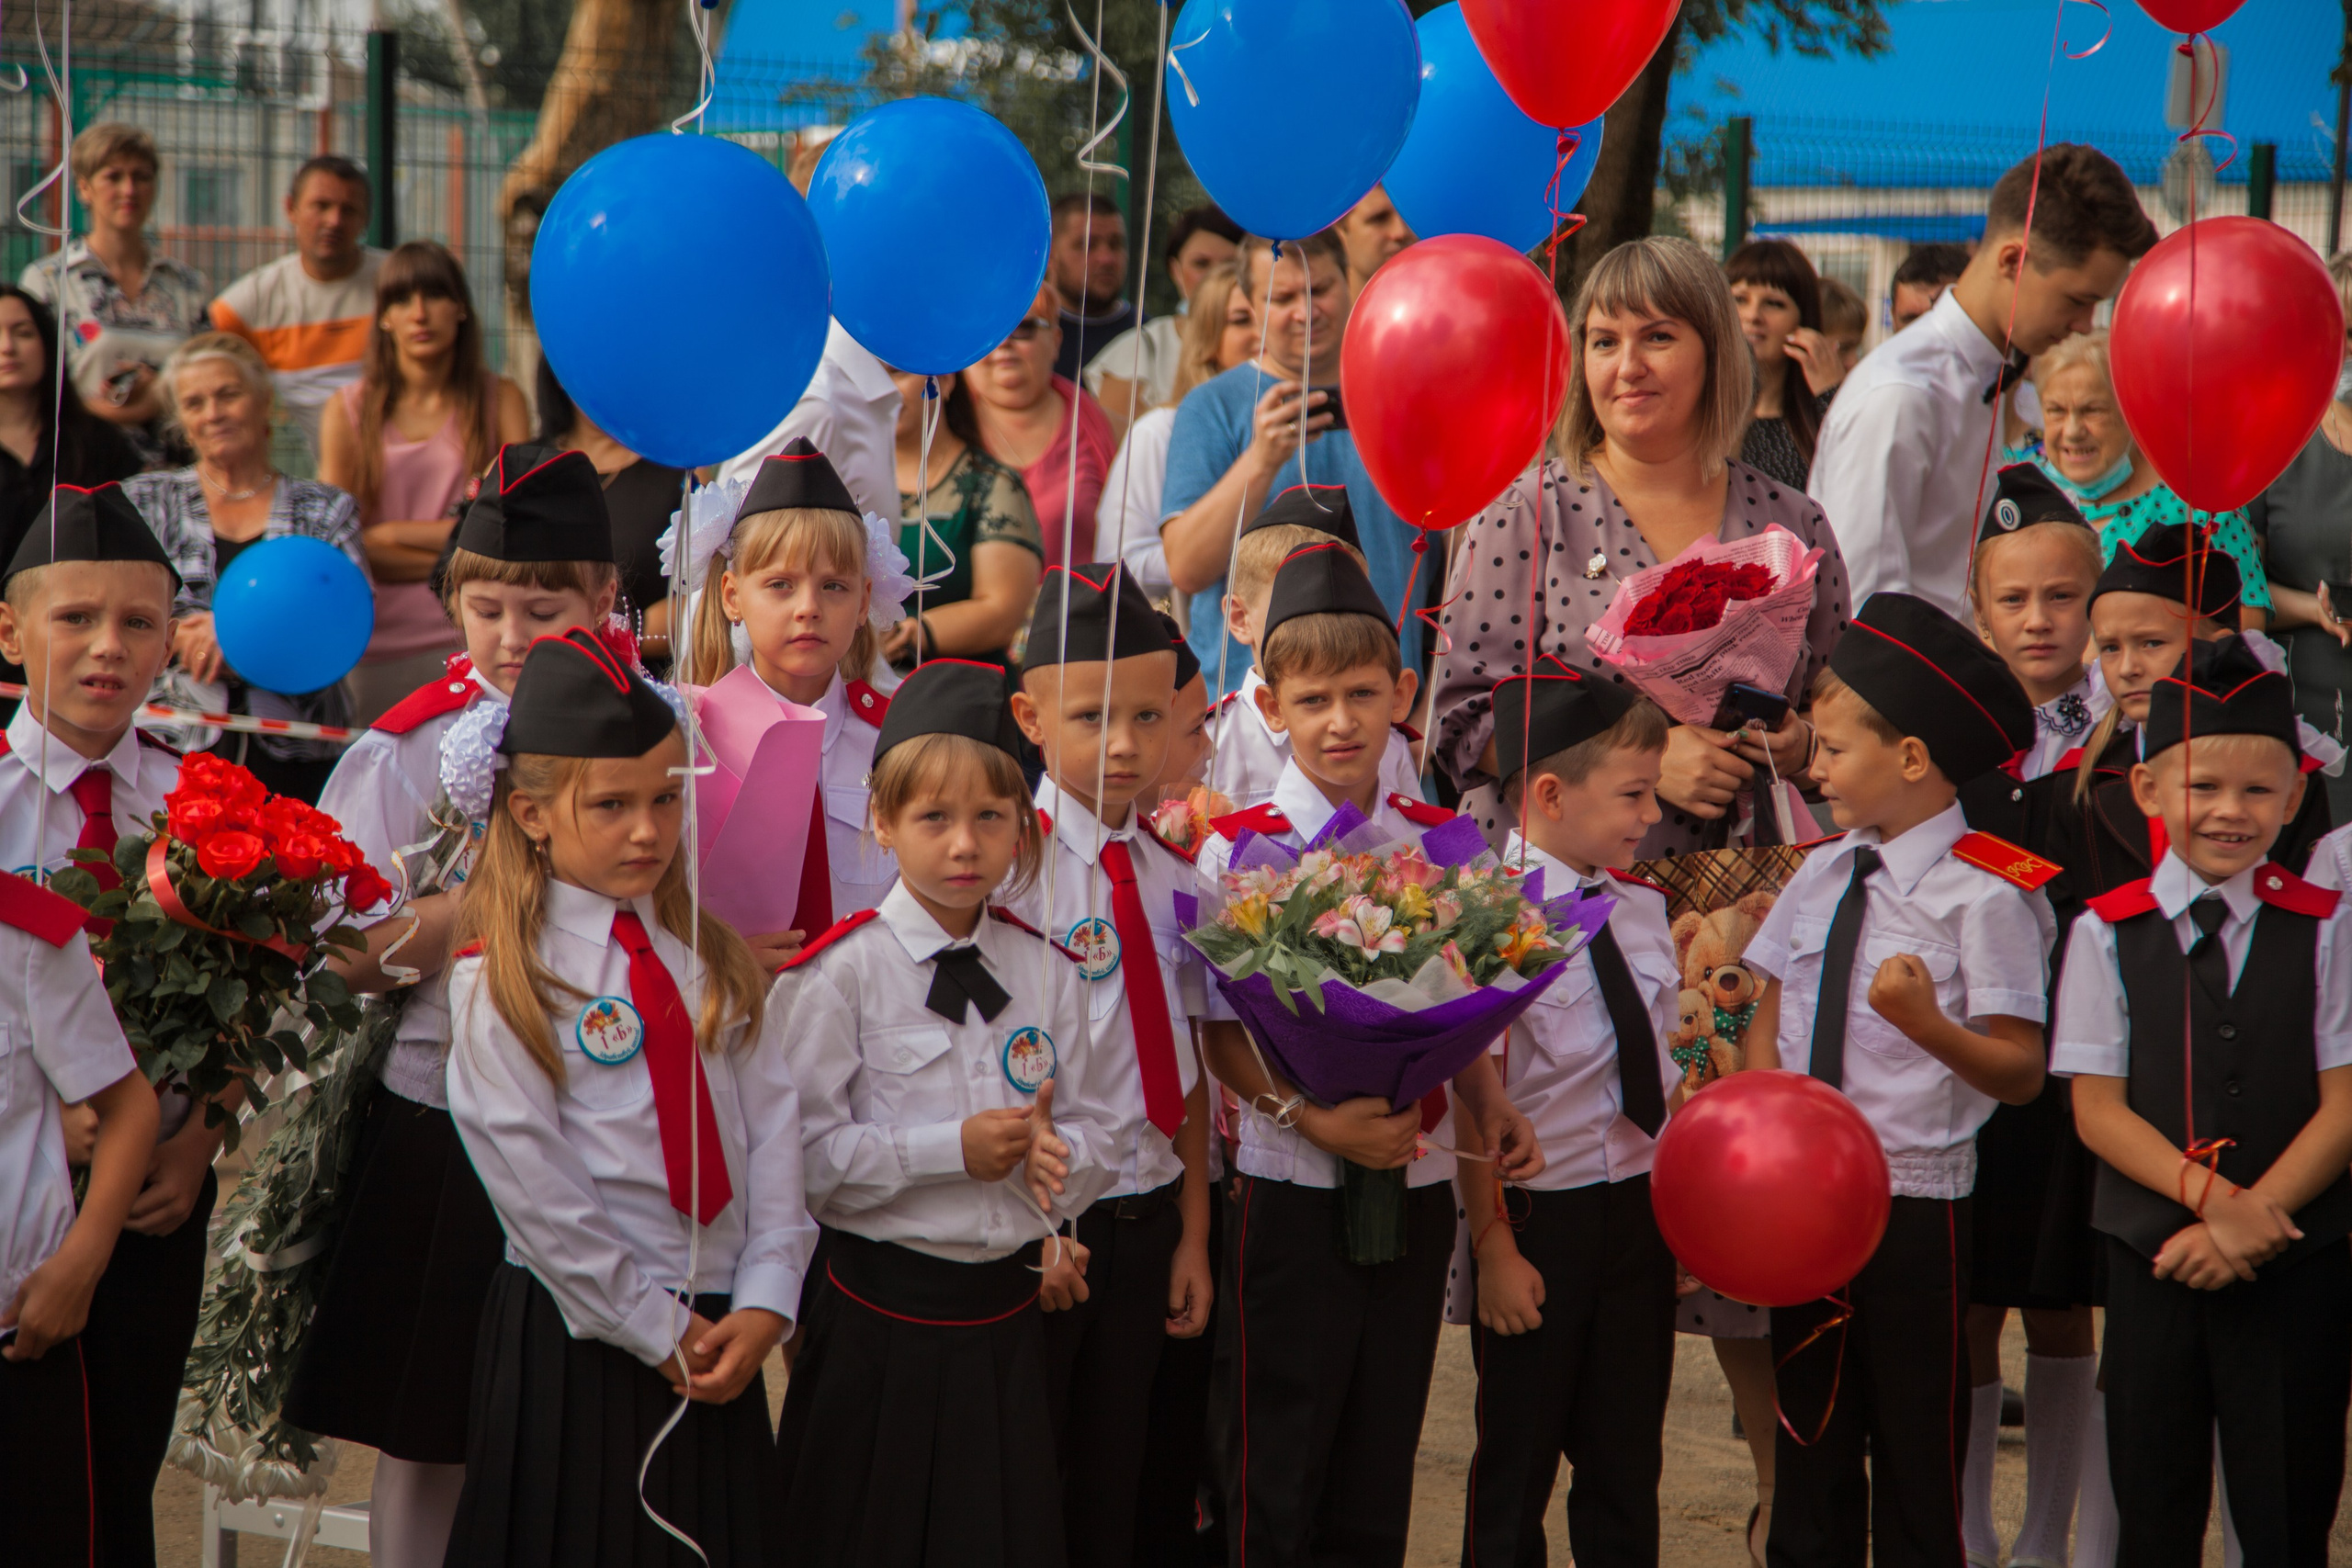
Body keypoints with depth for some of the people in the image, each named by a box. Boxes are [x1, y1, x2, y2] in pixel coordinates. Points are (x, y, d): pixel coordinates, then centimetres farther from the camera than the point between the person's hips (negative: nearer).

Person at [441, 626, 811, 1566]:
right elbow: (540, 1196, -11)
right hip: (582, 1339, -4)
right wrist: (662, 1331, -11)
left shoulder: (714, 962, 8)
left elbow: (773, 1129, 2)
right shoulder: (498, 987, -8)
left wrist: (762, 1304, -10)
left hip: (723, 1338, 5)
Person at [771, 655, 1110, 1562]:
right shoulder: (839, 972, -10)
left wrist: (1053, 1147, -13)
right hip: (881, 1321, -4)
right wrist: (952, 1151, -21)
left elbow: (1094, 1134, 10)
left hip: (1007, 1316, 4)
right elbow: (802, 1154, -16)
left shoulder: (1046, 970, 6)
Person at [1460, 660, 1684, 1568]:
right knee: (1518, 1465, 7)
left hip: (1642, 1209, 6)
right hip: (1542, 1213, -6)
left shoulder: (1643, 907, 6)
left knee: (1627, 1458, 14)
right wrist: (1493, 1245, -16)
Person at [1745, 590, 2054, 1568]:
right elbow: (1767, 1021, 14)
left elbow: (2021, 1073, -15)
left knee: (1917, 1464, 2)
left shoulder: (1986, 895, -12)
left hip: (1916, 1206, -6)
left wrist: (1928, 1025, -31)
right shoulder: (1821, 874, 8)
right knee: (1808, 1451, 15)